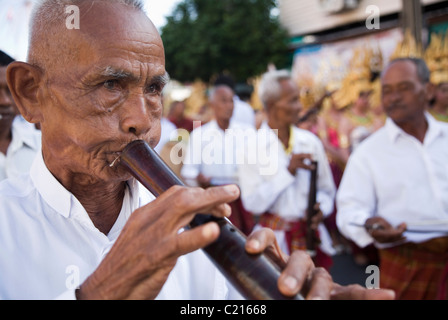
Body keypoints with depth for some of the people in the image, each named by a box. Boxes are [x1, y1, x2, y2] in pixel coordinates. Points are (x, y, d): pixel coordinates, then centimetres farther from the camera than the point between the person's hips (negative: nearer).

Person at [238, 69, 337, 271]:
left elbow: (327, 190, 12)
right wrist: (288, 171, -19)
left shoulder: (310, 141, 2)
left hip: (312, 235, 3)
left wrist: (321, 208, -10)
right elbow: (252, 203, -14)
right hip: (275, 238, -3)